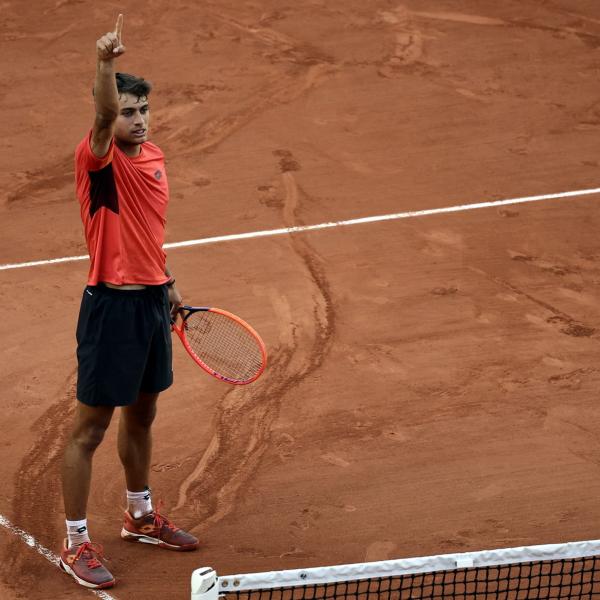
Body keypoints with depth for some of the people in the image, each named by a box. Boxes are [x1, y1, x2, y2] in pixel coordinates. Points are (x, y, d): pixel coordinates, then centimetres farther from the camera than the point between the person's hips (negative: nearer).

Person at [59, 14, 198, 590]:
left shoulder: (152, 156, 8)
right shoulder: (99, 158, -16)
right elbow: (104, 116, -39)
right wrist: (105, 63, -56)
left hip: (151, 302, 8)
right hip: (111, 305, -8)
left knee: (142, 413, 22)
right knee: (90, 427, 0)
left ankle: (141, 516, 40)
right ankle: (75, 543, 9)